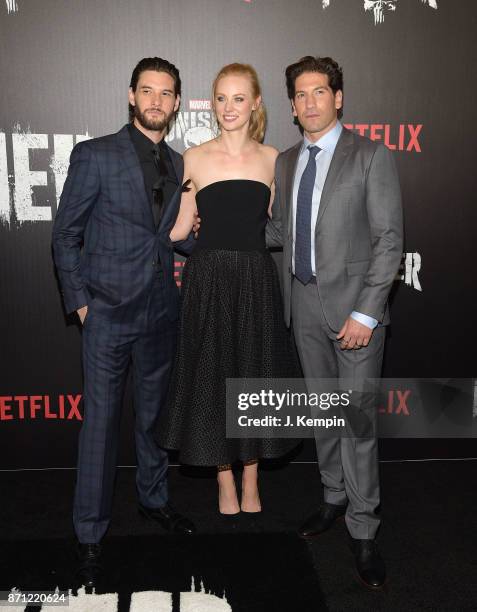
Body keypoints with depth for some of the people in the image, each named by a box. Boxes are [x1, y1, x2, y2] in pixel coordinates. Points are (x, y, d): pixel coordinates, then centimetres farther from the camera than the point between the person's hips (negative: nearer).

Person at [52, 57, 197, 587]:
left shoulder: (178, 165, 10)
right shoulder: (95, 155, -5)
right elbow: (65, 235, -4)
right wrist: (79, 302, -8)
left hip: (160, 311, 5)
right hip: (109, 312, -5)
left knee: (154, 414, 17)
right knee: (101, 421, 2)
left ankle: (153, 498, 37)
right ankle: (90, 532, 18)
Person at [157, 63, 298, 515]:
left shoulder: (271, 158, 5)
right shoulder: (194, 159, 1)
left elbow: (273, 223, 13)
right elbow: (180, 227, 5)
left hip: (256, 281, 1)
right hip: (208, 279, -1)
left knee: (255, 377, 9)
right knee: (212, 378, 6)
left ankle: (251, 485, 28)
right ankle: (226, 486, 26)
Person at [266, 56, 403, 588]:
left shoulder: (370, 157, -6)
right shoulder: (285, 162, 11)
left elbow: (389, 239, -11)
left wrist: (366, 312, -17)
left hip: (353, 304, -5)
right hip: (304, 304, 5)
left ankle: (362, 529, 13)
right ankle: (334, 499, 34)